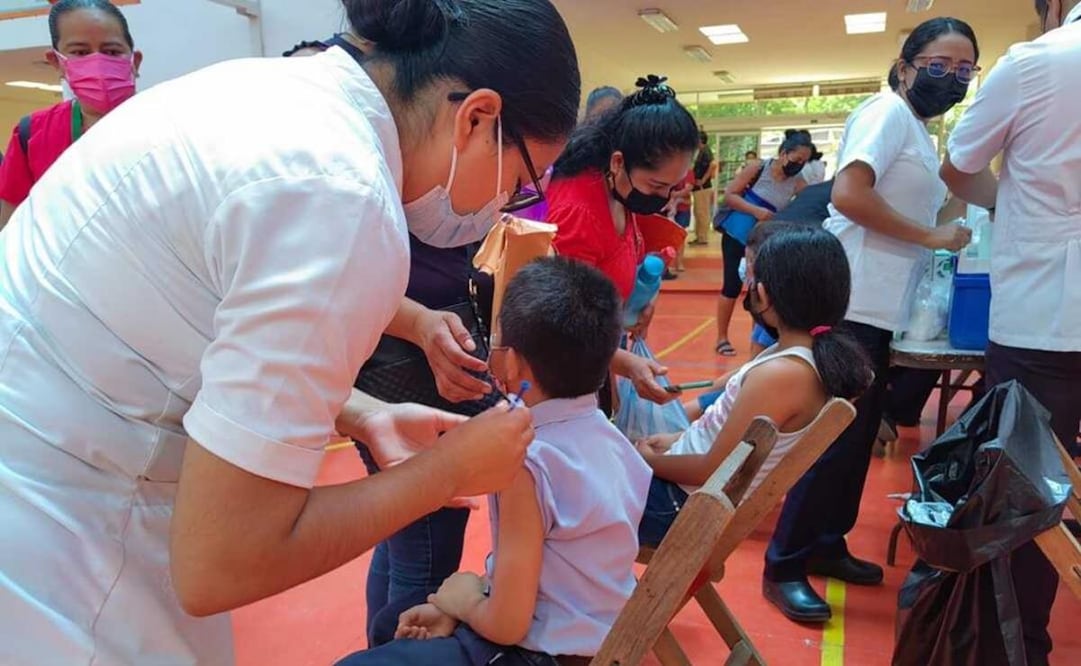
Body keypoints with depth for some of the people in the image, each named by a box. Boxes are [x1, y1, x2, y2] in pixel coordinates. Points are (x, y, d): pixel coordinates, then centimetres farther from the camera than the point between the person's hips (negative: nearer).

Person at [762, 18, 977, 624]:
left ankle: (826, 545, 28)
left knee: (859, 433, 15)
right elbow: (849, 194, -22)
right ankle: (784, 566, 5)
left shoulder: (919, 132, 20)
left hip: (879, 307, 10)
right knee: (835, 435, -7)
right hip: (854, 304, -10)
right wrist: (933, 237, -15)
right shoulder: (889, 112, -8)